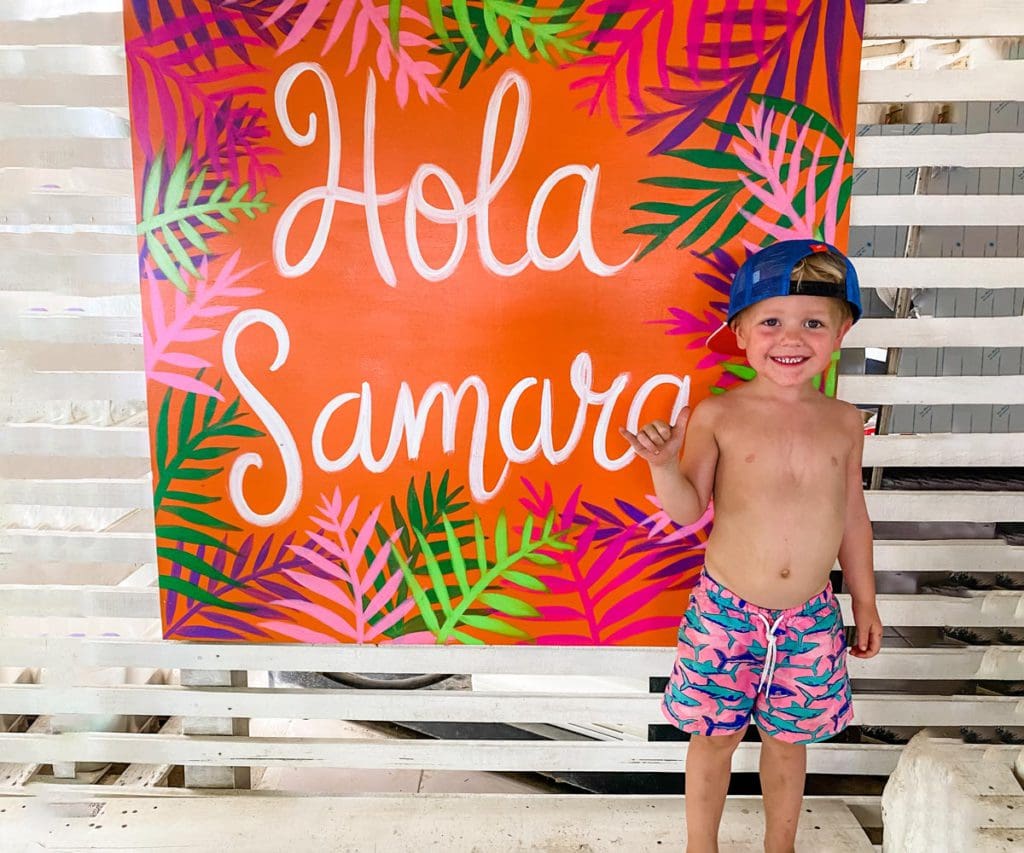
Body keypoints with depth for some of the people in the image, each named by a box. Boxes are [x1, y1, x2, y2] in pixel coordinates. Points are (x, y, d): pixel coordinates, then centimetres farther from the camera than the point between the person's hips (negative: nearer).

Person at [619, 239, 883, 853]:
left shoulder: (844, 422, 0)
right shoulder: (718, 416, -10)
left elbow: (852, 516, 9)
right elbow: (689, 509, -9)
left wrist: (865, 600, 14)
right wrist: (665, 465, -28)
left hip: (811, 617, 3)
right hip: (726, 611, -2)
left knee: (788, 739, 19)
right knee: (716, 735, 12)